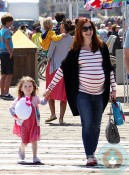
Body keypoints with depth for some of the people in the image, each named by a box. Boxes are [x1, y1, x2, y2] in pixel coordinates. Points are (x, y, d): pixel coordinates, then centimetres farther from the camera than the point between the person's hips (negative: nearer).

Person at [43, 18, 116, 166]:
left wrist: (113, 88, 8)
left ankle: (92, 153, 20)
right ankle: (89, 156, -7)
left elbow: (109, 68, 10)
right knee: (87, 125, -8)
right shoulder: (75, 50, 0)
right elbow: (63, 69, 2)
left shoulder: (102, 47, 5)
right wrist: (50, 87, 0)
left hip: (100, 93, 2)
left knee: (96, 126, 8)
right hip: (82, 93, -2)